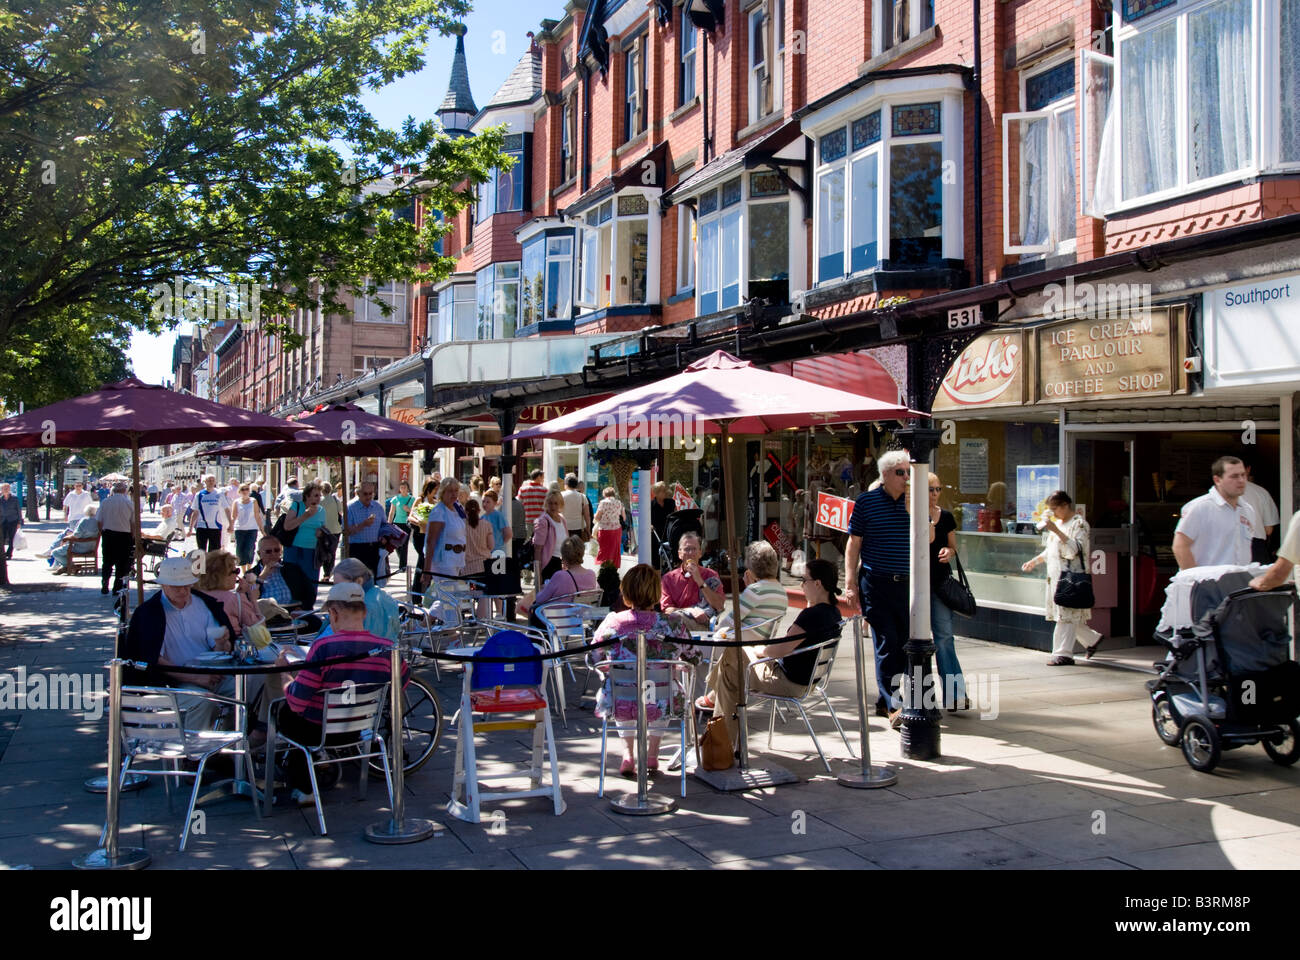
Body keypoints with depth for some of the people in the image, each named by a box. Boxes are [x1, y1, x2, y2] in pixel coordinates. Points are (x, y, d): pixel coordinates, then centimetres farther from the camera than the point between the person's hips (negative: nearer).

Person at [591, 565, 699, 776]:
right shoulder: (672, 625, -8)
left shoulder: (611, 623, -7)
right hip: (659, 706, 0)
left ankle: (627, 753, 29)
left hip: (618, 705, 0)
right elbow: (693, 659, 7)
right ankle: (652, 754, 36)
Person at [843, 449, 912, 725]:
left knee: (905, 642, 6)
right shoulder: (866, 501, 0)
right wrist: (850, 582, -3)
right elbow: (853, 544, 2)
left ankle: (885, 700, 18)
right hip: (876, 583, -4)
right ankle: (894, 705, -4)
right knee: (887, 642, -6)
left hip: (906, 583, 4)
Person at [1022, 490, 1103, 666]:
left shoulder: (1079, 524, -8)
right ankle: (1092, 640, 30)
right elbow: (1050, 551, 28)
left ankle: (1063, 654, -8)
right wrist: (1034, 561, 18)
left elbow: (1074, 550, -23)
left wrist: (1056, 530, -28)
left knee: (1067, 615, -9)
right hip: (1056, 577, 9)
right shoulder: (1058, 523, 19)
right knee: (1069, 616, 13)